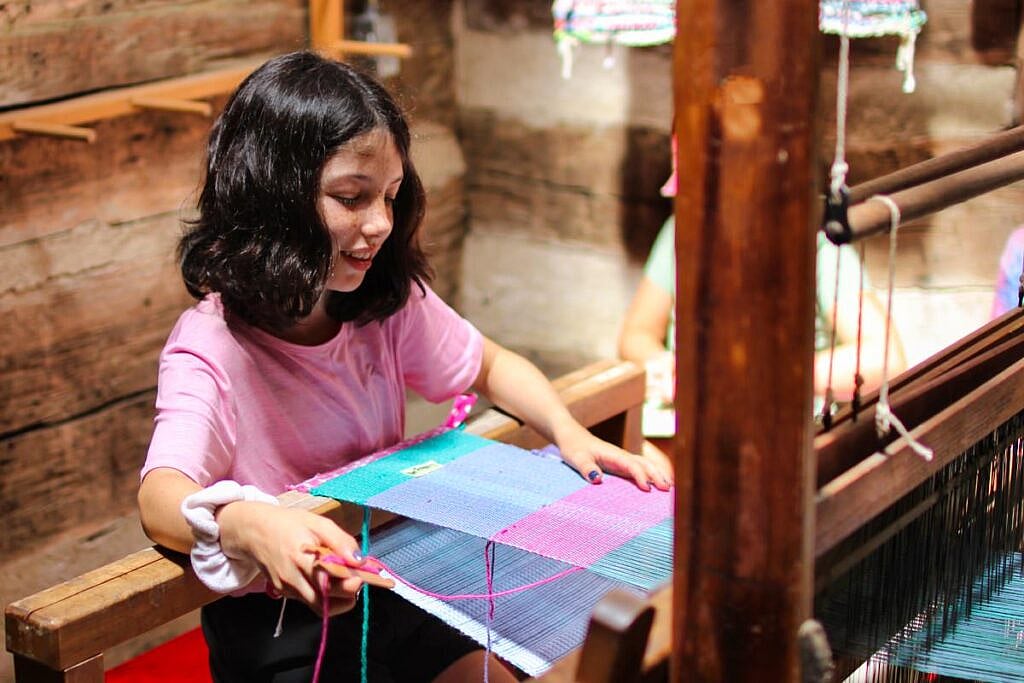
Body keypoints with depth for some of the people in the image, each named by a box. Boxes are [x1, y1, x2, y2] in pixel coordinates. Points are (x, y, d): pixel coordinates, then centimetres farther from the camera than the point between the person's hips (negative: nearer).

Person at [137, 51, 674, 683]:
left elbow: (491, 366, 14)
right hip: (275, 626, -5)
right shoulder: (210, 346, -21)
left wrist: (570, 432, -7)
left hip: (391, 588, 6)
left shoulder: (392, 307, -4)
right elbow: (161, 498, -36)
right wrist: (251, 525, -59)